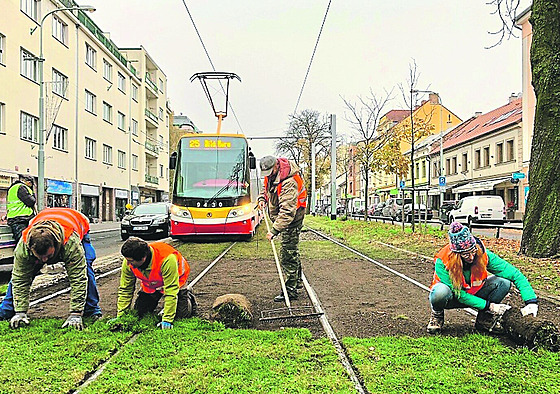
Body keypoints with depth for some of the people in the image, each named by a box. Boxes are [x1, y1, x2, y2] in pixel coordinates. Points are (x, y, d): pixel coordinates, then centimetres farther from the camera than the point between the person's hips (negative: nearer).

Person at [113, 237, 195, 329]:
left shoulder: (167, 259, -43)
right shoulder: (128, 263, -26)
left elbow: (171, 291, -39)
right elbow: (125, 290, -13)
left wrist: (167, 320, -39)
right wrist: (120, 316, -15)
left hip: (174, 280, -4)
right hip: (150, 285, 4)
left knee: (182, 314, -13)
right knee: (139, 313, -4)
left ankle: (188, 297, 19)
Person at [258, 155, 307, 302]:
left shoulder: (288, 183, -32)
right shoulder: (271, 173, -3)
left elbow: (287, 212, -37)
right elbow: (267, 185, 21)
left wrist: (274, 230, -41)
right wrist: (263, 198, 3)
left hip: (292, 218, -10)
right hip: (280, 216, 10)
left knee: (288, 254, -9)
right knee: (292, 251, 20)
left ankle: (291, 290, -1)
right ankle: (297, 281, 35)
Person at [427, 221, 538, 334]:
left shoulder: (483, 255, -23)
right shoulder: (442, 262, -31)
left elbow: (514, 274, -22)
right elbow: (458, 294, -27)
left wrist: (531, 301, -32)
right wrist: (488, 306, -30)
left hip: (472, 294, 4)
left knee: (504, 282, -21)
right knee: (441, 291, -41)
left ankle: (484, 321, -2)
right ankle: (437, 316, -6)